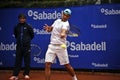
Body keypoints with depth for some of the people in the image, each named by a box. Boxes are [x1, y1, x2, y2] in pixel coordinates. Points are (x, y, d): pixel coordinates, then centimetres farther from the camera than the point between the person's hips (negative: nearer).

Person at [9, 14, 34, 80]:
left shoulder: (28, 27, -5)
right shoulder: (16, 27, 2)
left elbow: (32, 35, 5)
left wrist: (27, 40, 10)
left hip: (27, 46, -2)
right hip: (19, 46, 2)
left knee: (27, 61, 4)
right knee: (18, 61, 4)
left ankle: (26, 74, 15)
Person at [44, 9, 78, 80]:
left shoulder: (66, 24, -12)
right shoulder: (57, 21, 10)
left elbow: (63, 30, -34)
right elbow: (50, 29, 20)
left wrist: (63, 34, -57)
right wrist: (48, 28, -4)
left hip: (61, 47, -5)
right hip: (52, 46, 5)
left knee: (67, 65, 3)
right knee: (47, 65, -8)